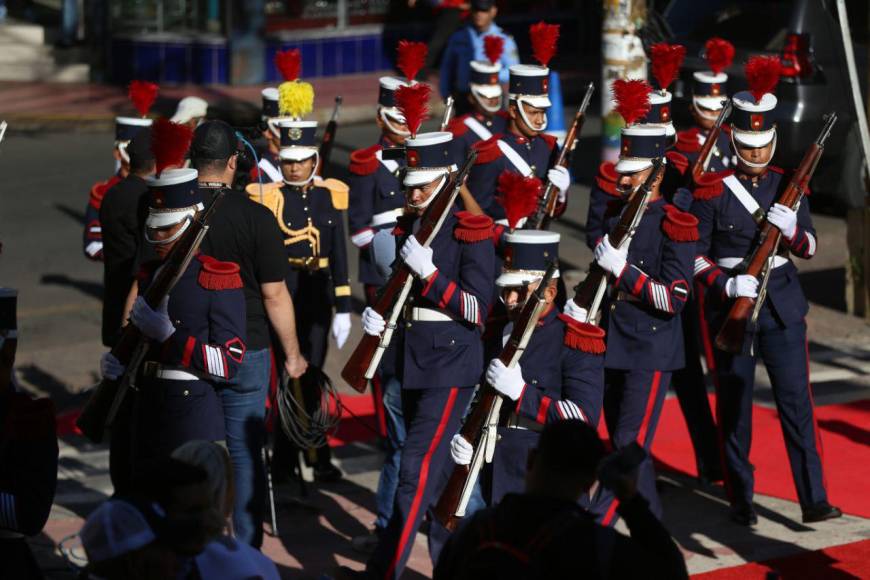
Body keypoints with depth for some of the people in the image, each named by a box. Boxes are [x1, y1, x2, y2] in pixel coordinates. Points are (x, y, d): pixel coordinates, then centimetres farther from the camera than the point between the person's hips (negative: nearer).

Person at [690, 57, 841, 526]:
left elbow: (809, 248, 6)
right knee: (734, 405, 5)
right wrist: (727, 285, -20)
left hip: (782, 308, 2)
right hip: (731, 309, -2)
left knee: (797, 401, -2)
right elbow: (695, 256, -4)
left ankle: (814, 500, -1)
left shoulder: (789, 186, 5)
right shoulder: (712, 192, -4)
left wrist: (793, 231, -16)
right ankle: (740, 500, 15)